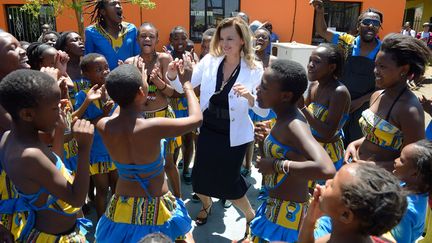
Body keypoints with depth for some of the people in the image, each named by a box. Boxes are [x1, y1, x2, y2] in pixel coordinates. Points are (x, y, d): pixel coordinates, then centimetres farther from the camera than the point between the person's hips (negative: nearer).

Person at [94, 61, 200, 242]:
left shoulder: (103, 126, -15)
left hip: (122, 207, 4)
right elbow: (196, 118, -14)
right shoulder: (152, 127, -29)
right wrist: (186, 82, -3)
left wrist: (128, 85, 10)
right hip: (156, 207, -4)